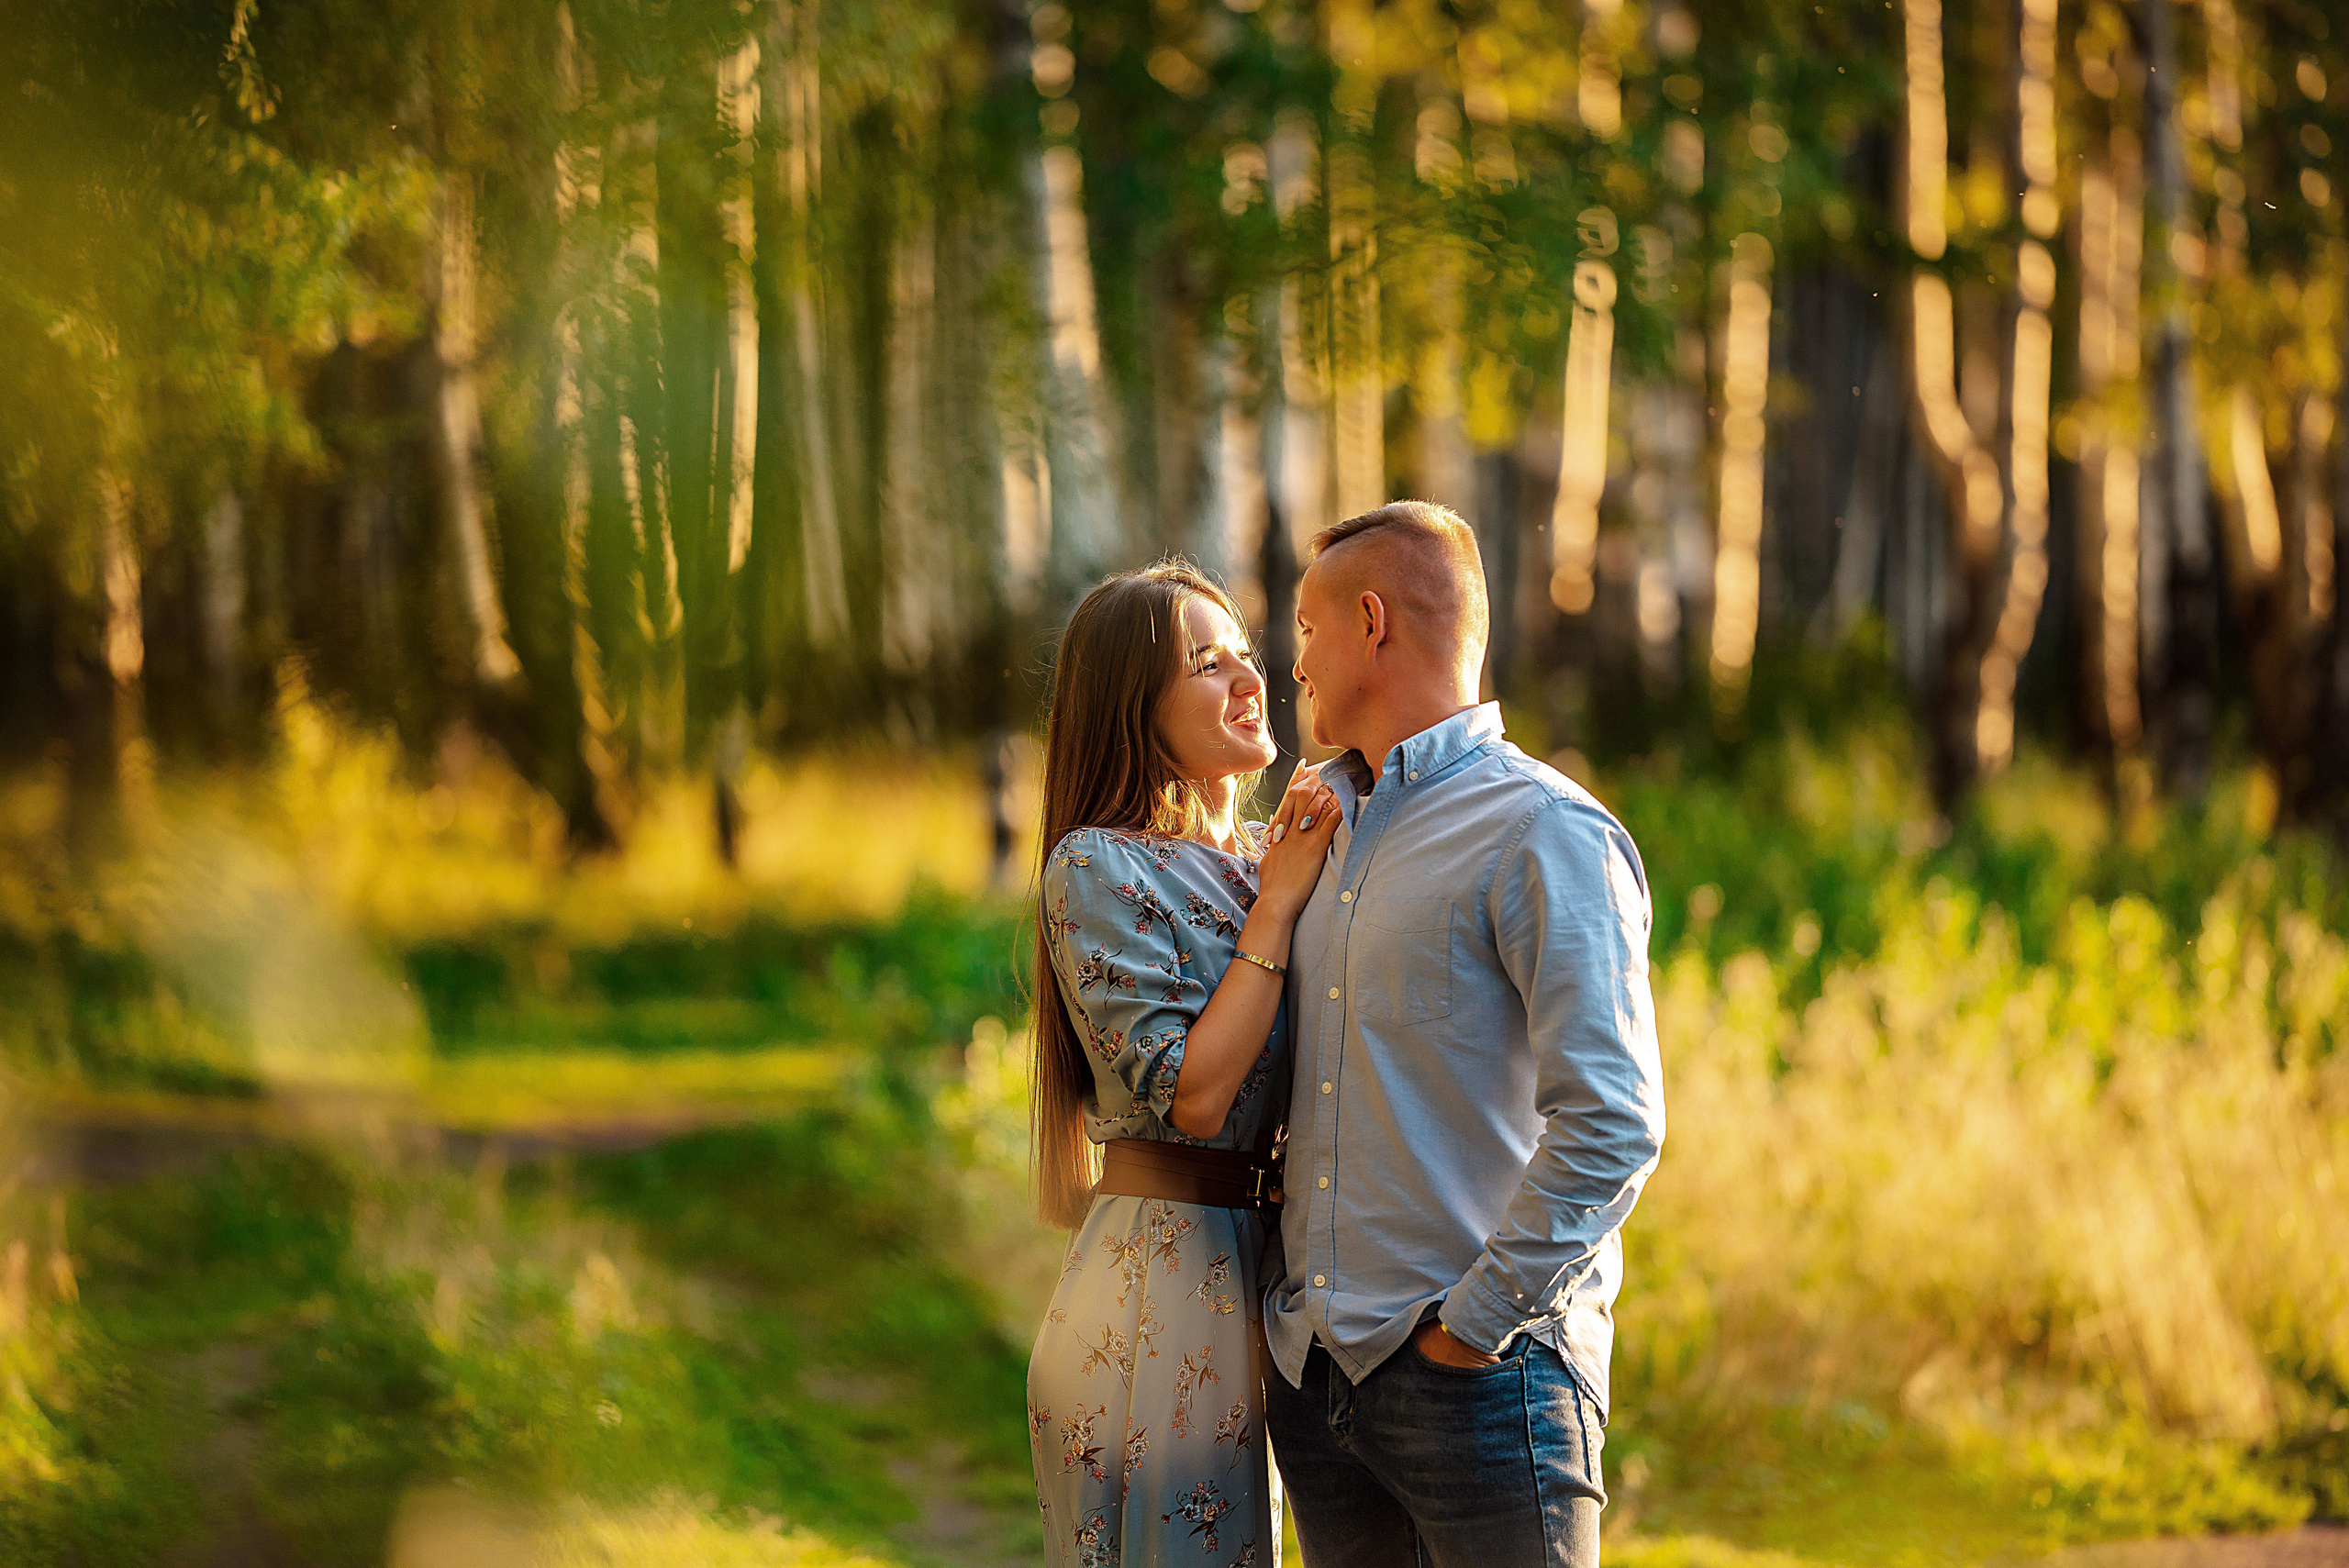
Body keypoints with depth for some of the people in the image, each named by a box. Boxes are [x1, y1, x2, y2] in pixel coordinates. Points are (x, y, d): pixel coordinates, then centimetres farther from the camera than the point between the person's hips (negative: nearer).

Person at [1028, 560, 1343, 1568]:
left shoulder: (1260, 862, 12)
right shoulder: (1095, 869, -10)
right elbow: (1191, 1093, -18)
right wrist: (1278, 906, -12)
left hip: (1260, 1279, 7)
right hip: (1159, 1285, -7)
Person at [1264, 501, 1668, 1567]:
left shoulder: (1545, 832, -9)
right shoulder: (1327, 832, 16)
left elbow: (1612, 1126, -17)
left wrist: (1479, 1321, -15)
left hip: (1481, 1376, -7)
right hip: (1317, 1373, 7)